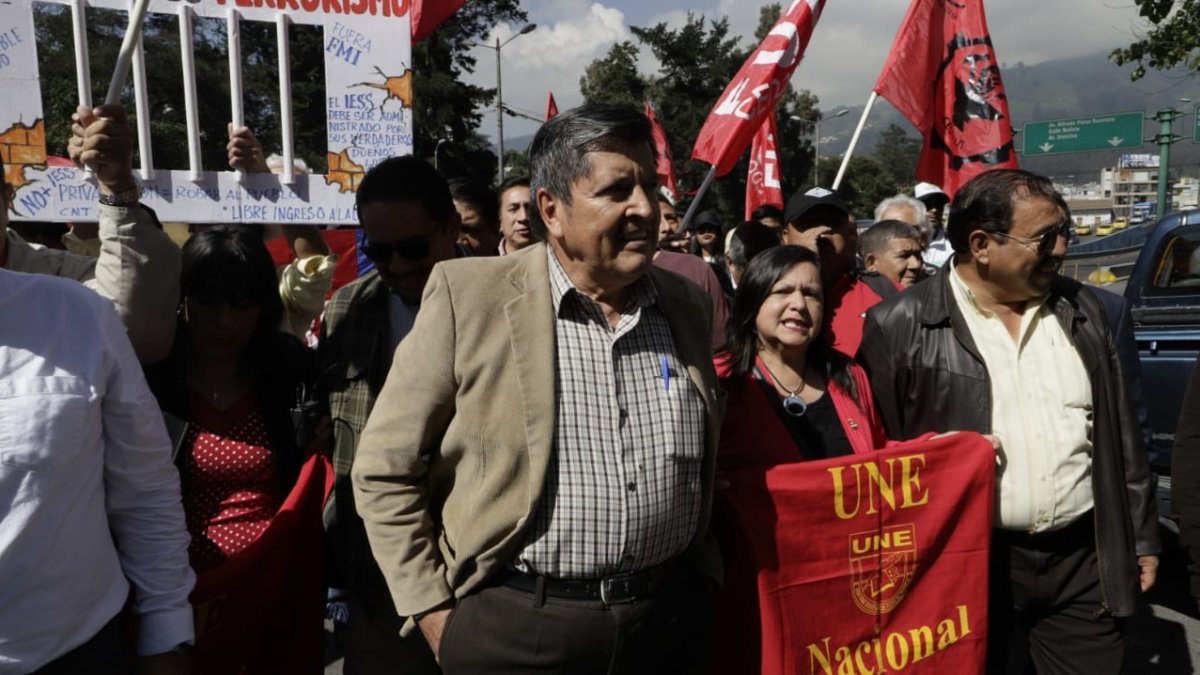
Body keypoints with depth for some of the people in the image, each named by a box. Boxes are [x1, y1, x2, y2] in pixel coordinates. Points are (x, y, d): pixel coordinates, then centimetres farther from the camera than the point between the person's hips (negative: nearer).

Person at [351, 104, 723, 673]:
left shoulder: (687, 305, 2)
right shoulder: (469, 297, -11)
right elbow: (384, 470, -6)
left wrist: (701, 584, 11)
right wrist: (436, 612, -6)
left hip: (669, 624, 4)